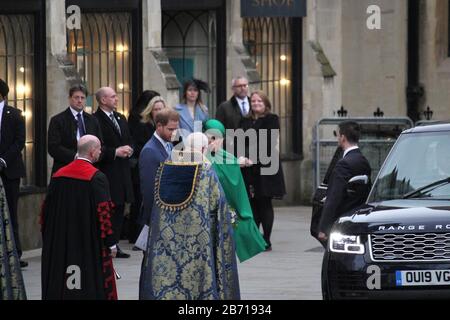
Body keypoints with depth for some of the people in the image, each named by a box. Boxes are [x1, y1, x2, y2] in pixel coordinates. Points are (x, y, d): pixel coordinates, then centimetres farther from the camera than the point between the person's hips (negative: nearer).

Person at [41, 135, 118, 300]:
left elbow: (46, 209, 8)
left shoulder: (58, 175, 4)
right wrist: (111, 243, -8)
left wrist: (48, 239, 18)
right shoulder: (97, 177, -12)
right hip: (89, 243, -5)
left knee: (59, 286, 10)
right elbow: (103, 213, -15)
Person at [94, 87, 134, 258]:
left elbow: (129, 141, 23)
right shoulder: (95, 120, -10)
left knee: (119, 210, 8)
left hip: (122, 172, 8)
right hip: (106, 172, -8)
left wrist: (129, 149, 1)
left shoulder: (121, 119, 18)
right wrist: (115, 152, -18)